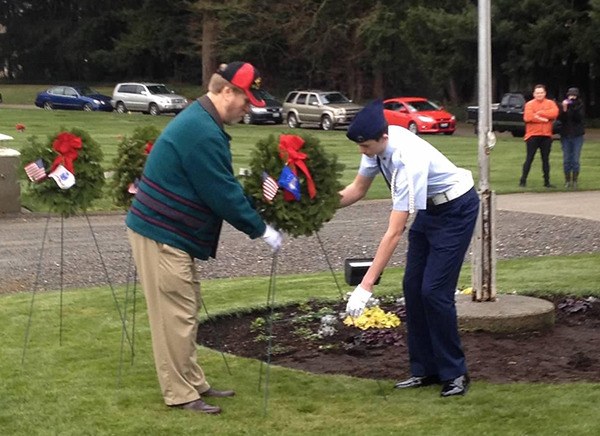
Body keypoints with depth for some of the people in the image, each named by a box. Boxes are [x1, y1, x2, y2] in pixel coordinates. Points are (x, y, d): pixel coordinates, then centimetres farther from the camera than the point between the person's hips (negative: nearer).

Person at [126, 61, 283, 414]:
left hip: (172, 231, 11)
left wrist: (257, 217, 17)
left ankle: (193, 383, 23)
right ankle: (180, 394, 3)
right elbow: (223, 194, -21)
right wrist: (260, 229, -11)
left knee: (187, 310, 15)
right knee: (176, 315, -4)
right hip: (162, 233, -11)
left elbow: (225, 185, 19)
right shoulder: (203, 133, -23)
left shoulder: (201, 121, 12)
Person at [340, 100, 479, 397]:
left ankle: (454, 373, 2)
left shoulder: (408, 161, -38)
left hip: (456, 209, -8)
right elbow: (357, 190, 1)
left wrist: (366, 286, -40)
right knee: (412, 286, 4)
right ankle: (425, 370, 13)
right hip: (429, 208, 9)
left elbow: (394, 233, -39)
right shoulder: (378, 145, -15)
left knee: (434, 291, -13)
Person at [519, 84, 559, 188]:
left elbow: (554, 113, -13)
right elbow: (528, 117, -17)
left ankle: (547, 181, 14)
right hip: (533, 135, -3)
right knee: (529, 158, -2)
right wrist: (543, 119, -15)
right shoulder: (529, 104, 0)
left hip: (546, 136, 3)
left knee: (546, 159, 9)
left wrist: (539, 113, -16)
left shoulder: (550, 103, 7)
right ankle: (523, 180, 2)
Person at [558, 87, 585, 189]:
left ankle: (575, 181, 4)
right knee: (566, 160, 2)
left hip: (577, 135, -1)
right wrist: (564, 109, -20)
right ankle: (567, 181, 11)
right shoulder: (563, 105, 1)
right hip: (565, 135, 1)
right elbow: (560, 118, -8)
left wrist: (574, 108, -23)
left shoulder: (580, 105, 0)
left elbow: (579, 117, -13)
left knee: (575, 160, -3)